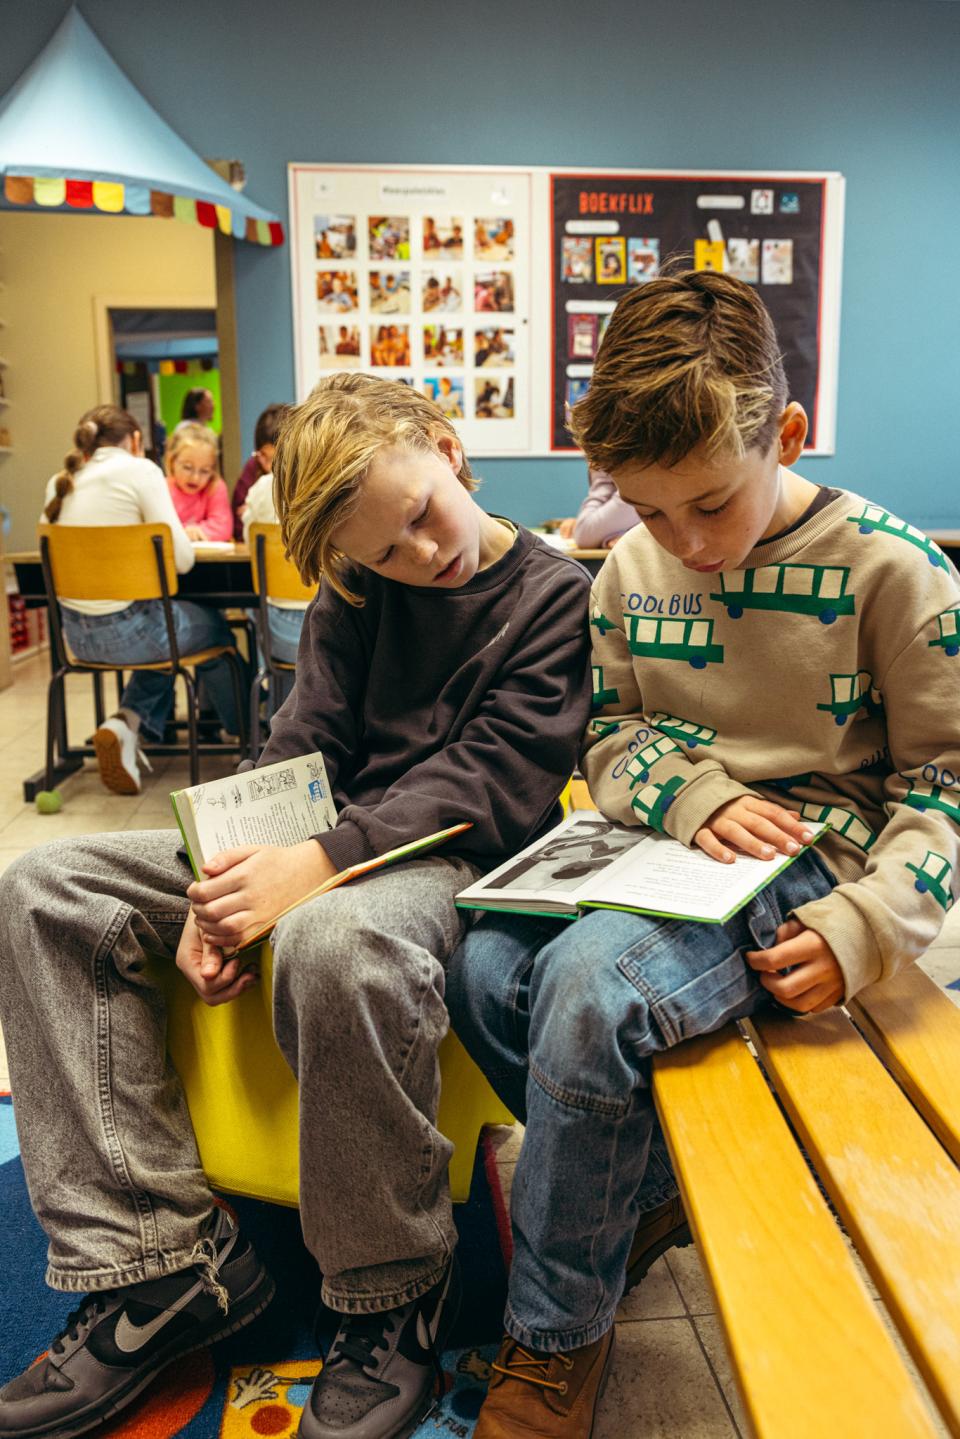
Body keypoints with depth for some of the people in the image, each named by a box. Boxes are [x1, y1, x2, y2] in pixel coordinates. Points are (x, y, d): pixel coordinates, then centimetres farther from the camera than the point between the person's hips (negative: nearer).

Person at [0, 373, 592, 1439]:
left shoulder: (557, 597, -5)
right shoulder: (355, 592, 12)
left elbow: (487, 786, -14)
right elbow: (302, 749, 6)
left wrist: (321, 864, -26)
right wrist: (226, 886, -11)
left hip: (458, 861, -6)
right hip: (326, 843, 7)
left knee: (334, 942, -42)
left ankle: (395, 1301, -16)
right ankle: (161, 1258, -10)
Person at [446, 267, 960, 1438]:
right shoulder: (631, 570, 6)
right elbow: (611, 735, 12)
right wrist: (694, 796, -11)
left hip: (808, 856, -5)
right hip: (665, 850, 6)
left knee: (589, 981, -31)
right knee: (482, 967, -20)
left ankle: (556, 1343, -7)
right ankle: (647, 1195, 7)